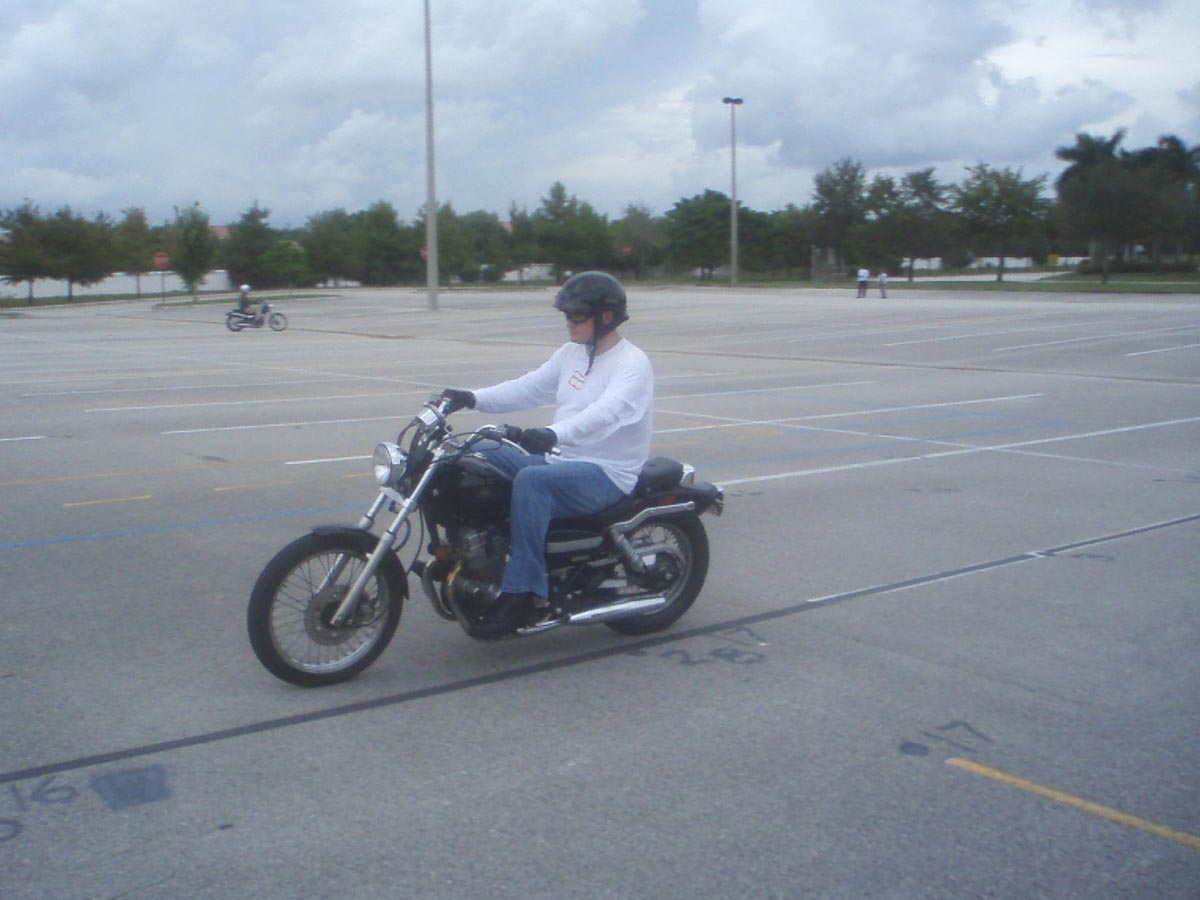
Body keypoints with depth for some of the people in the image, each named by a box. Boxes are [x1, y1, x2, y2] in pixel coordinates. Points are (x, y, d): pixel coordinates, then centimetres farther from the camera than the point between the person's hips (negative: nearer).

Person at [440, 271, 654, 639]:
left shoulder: (632, 364, -13)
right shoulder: (572, 352, 14)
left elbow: (605, 413, -31)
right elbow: (529, 388, 13)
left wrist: (553, 435, -48)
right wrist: (472, 398, -2)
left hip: (606, 474, -9)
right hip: (559, 460, 9)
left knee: (531, 481, -35)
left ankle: (525, 594, -33)